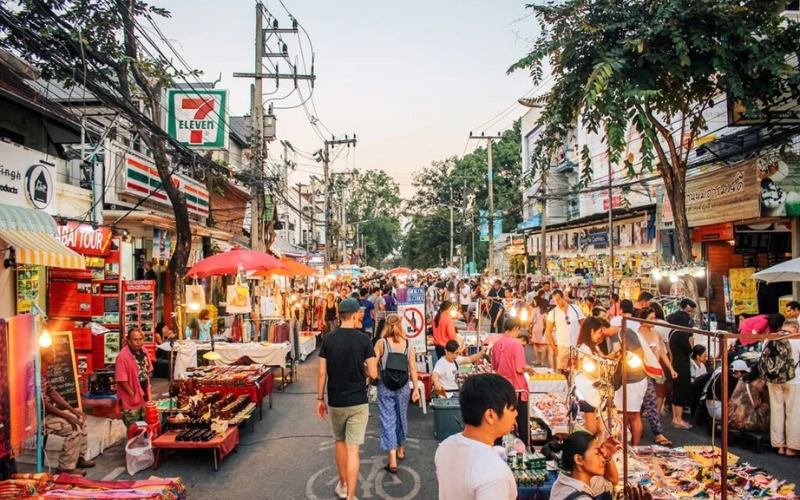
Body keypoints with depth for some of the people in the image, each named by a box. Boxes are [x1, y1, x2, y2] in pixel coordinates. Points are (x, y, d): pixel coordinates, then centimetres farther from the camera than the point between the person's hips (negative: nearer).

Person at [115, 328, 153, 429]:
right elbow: (121, 379, -24)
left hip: (144, 397, 7)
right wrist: (132, 394, -17)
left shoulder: (143, 352, 2)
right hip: (131, 400, -7)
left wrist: (147, 391, 11)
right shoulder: (123, 356, -24)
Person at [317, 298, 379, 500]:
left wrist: (320, 399, 7)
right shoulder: (363, 339, -11)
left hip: (335, 402, 3)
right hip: (358, 402, -3)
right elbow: (373, 374, -10)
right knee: (353, 449, 2)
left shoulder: (328, 339, -5)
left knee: (340, 442, 23)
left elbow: (322, 373, -3)